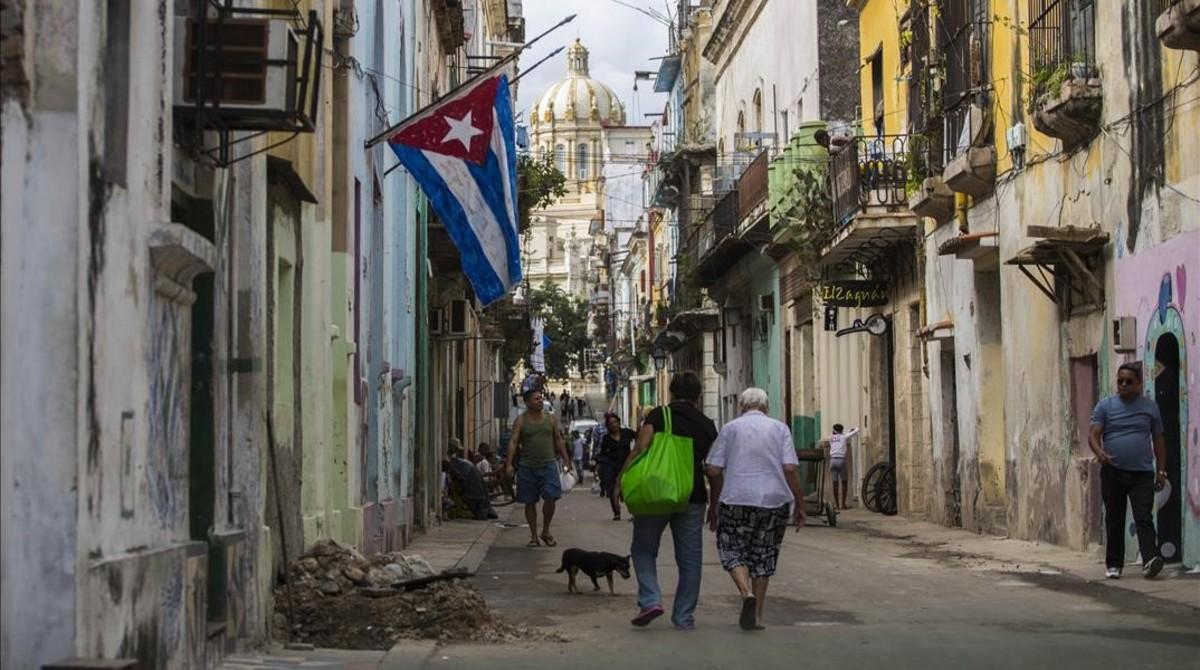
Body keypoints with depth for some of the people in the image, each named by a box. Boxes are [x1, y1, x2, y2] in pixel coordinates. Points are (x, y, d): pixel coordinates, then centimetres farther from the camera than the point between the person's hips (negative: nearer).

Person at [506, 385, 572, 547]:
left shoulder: (551, 418, 7)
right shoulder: (521, 421, 0)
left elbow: (559, 441, 13)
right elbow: (513, 442, -6)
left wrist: (566, 460, 8)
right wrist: (509, 464, -16)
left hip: (548, 464, 1)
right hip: (527, 467, -1)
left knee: (550, 497, -11)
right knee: (530, 502, 4)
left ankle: (546, 531, 9)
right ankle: (534, 536, 15)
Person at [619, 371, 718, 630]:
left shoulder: (658, 416, -1)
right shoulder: (707, 425, 9)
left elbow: (640, 449, -12)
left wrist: (620, 480, -8)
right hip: (692, 497, 2)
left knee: (644, 549, 12)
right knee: (689, 558, 10)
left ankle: (651, 600, -6)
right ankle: (684, 616, 12)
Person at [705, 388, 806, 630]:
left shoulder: (729, 428, 6)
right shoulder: (779, 428, 7)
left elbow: (713, 470, 1)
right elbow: (790, 469, -2)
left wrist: (714, 504, 11)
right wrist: (799, 504, 3)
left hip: (737, 501, -2)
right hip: (775, 501, 2)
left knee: (732, 550, 9)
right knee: (763, 556, 12)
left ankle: (746, 592, -18)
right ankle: (757, 615, 13)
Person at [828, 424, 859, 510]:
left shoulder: (831, 438, 14)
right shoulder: (844, 437, 4)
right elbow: (856, 431, 8)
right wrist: (854, 429, 35)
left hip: (833, 460, 3)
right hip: (841, 460, -3)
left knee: (835, 483, 5)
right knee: (844, 482, 6)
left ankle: (837, 504, 5)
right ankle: (843, 504, 1)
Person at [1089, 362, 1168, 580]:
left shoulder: (1150, 406, 9)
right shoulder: (1105, 405, 5)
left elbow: (1159, 439, 13)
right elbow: (1093, 435, -1)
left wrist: (1161, 470, 8)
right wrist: (1099, 452, -23)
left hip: (1142, 474, 0)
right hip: (1113, 473, 0)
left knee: (1144, 518, -11)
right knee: (1114, 520, 6)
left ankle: (1150, 561, -20)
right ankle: (1113, 564, 13)